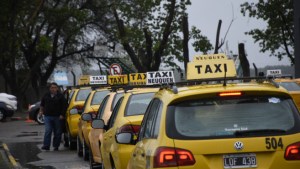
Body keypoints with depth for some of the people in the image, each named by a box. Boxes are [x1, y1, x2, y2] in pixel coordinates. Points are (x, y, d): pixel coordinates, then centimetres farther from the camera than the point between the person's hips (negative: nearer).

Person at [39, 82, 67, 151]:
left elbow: (64, 106, -2)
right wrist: (41, 110, 18)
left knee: (57, 132, 4)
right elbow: (42, 104, 27)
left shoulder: (60, 96, 0)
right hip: (48, 116, 1)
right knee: (47, 131, -10)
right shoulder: (46, 96, 10)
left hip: (57, 117, -1)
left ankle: (56, 146, 14)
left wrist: (62, 115, -9)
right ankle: (46, 145, -14)